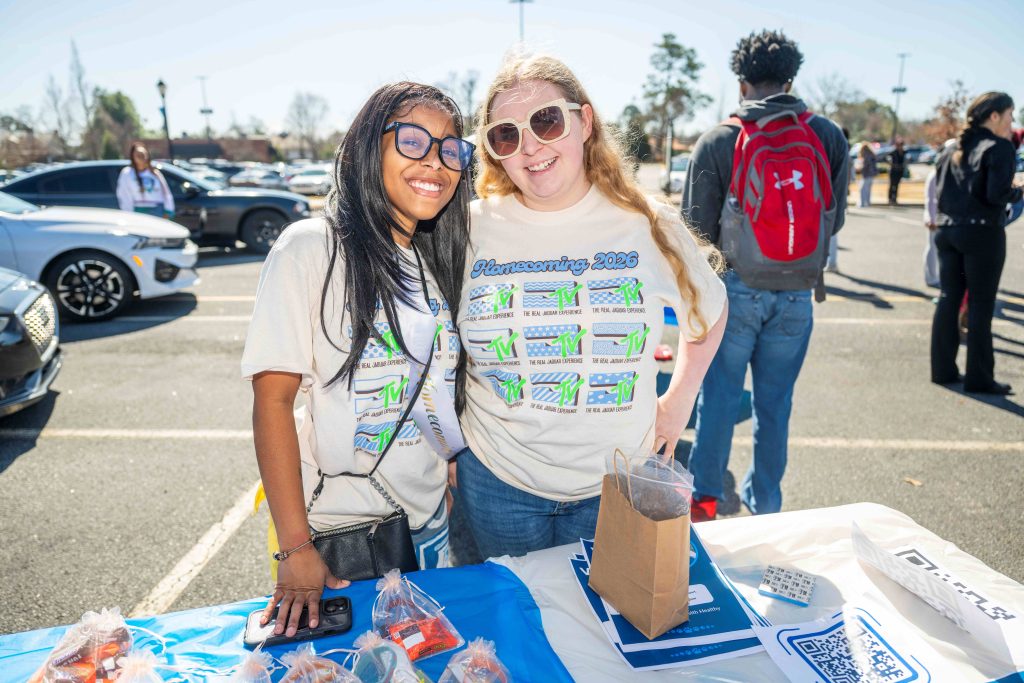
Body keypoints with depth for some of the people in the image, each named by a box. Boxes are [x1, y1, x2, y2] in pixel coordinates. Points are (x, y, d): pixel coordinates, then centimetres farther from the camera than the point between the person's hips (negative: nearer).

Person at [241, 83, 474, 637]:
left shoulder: (442, 257, 4)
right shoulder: (312, 248, -14)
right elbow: (273, 397, -16)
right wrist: (295, 548, -18)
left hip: (430, 517, 5)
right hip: (338, 526, -5)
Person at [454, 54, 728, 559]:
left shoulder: (647, 225, -6)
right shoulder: (471, 230, -8)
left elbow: (709, 309, 11)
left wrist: (679, 399, 8)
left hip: (618, 483, 1)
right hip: (496, 480, 0)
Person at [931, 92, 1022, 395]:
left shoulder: (953, 149, 12)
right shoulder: (999, 148, -8)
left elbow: (940, 187, 9)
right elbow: (996, 194, -17)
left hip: (948, 230, 6)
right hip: (982, 233, -6)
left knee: (948, 298, 10)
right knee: (981, 305, 0)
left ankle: (943, 369, 15)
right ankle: (979, 378, 7)